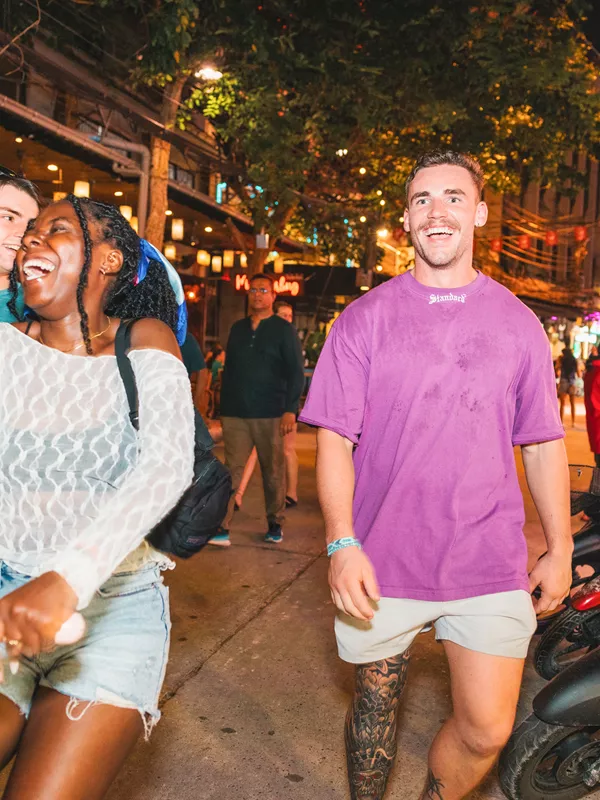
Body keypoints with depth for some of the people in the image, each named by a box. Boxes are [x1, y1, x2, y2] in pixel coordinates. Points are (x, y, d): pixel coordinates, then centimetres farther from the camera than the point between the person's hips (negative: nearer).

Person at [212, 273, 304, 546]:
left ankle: (275, 525, 18)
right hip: (235, 414, 3)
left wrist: (290, 409, -13)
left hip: (270, 415, -3)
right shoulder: (238, 328, 15)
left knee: (273, 472, 5)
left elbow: (296, 372, -3)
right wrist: (223, 408, 14)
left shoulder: (283, 330, 2)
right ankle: (222, 528, -6)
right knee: (232, 469, -4)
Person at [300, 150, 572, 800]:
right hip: (381, 564, -1)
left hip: (490, 565, 1)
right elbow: (333, 437, -5)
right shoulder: (365, 318, -1)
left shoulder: (517, 323, 5)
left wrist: (560, 550, 8)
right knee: (375, 708, 15)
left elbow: (543, 443, 9)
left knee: (486, 732, 4)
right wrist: (342, 544, -15)